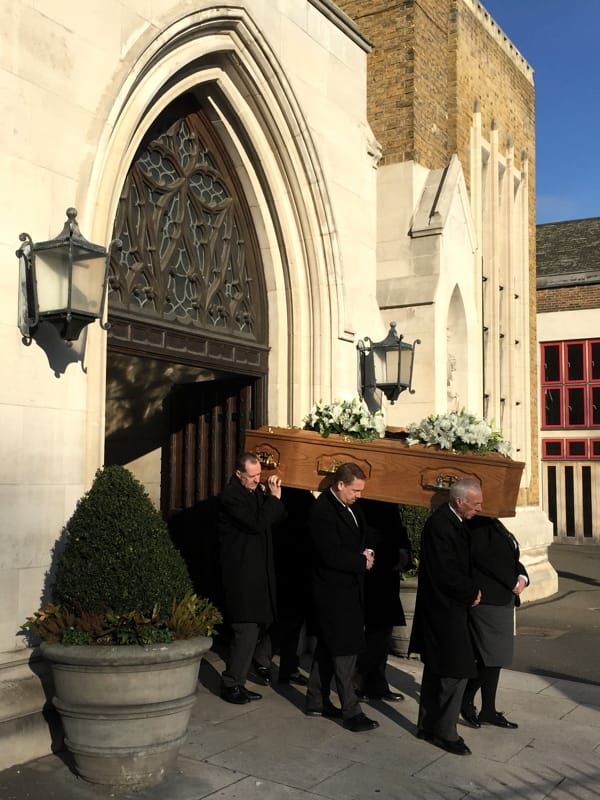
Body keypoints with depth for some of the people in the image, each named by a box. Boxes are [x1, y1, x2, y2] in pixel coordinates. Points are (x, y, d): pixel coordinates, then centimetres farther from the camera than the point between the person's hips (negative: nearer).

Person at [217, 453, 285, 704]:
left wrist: (274, 497, -3)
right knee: (246, 628, -8)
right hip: (241, 572, -9)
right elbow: (257, 524, -25)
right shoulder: (230, 496, -17)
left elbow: (276, 518, 12)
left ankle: (262, 663, 43)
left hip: (260, 568, 9)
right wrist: (274, 498, -17)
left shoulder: (257, 491, 8)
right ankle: (232, 685, 0)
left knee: (263, 619, 22)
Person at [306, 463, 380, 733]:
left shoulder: (349, 507, 7)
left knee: (328, 647, 17)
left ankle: (316, 701, 28)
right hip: (334, 591, -9)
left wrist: (363, 553, 1)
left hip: (347, 589, 9)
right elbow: (331, 555, -24)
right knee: (344, 650, -4)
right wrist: (362, 561, -12)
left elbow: (359, 537, 22)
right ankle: (351, 712, 4)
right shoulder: (322, 511, -20)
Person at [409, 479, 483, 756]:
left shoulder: (454, 522, 8)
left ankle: (427, 726, 29)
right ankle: (445, 732, 9)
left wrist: (470, 590, 4)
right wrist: (472, 592, -10)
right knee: (455, 671, -3)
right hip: (445, 610, -10)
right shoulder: (440, 525, -23)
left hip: (446, 609, 10)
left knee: (437, 670, 17)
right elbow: (446, 574, -23)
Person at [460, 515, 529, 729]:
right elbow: (485, 559, -23)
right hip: (487, 600, -10)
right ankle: (466, 700, 13)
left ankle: (488, 710, 22)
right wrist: (513, 583, -15)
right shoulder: (477, 525, -14)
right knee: (491, 656, -6)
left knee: (495, 658, 13)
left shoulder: (494, 524, 15)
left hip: (503, 599, 10)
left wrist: (522, 577, -4)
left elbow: (511, 558, 16)